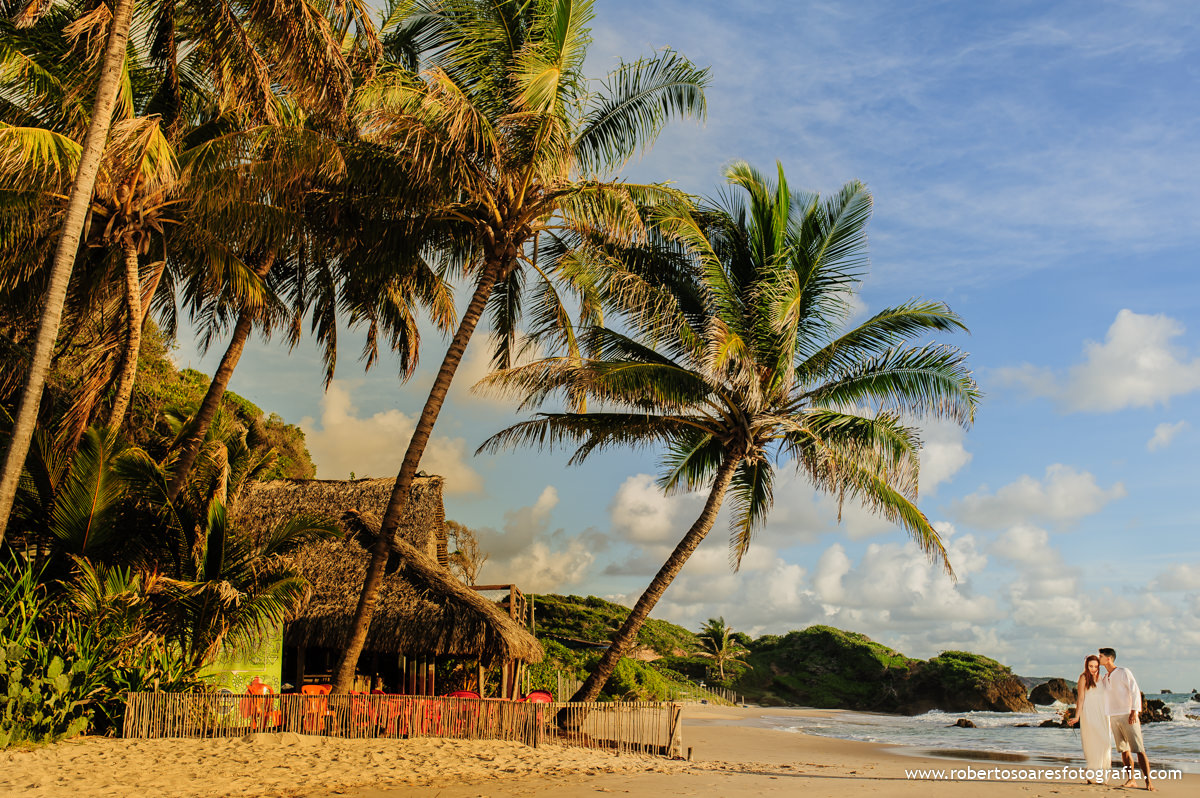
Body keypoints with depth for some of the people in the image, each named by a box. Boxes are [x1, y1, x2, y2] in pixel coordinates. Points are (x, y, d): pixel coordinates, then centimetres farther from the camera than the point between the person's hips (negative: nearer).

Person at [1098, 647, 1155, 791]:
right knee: (1124, 750, 4)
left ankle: (1148, 781, -13)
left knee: (1139, 749, -11)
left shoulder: (1124, 672, -3)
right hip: (1113, 717, 6)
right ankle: (1131, 779, 9)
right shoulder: (1104, 678, 16)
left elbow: (1135, 691, -10)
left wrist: (1134, 711, -18)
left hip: (1127, 716, -6)